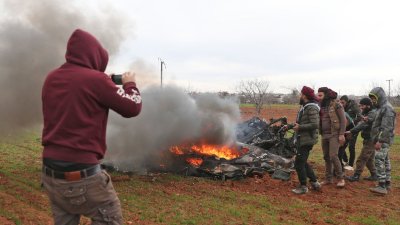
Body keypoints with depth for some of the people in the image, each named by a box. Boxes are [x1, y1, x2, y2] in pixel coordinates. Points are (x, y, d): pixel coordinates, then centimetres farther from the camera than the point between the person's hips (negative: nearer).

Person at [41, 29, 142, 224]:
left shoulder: (51, 79, 6)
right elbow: (132, 108, -6)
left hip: (50, 172, 7)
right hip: (82, 175, -7)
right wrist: (130, 84, 12)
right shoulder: (95, 79, -14)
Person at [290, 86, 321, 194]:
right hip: (302, 139, 10)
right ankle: (314, 182, 27)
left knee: (299, 163, -5)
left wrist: (300, 127, -20)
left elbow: (315, 124, -25)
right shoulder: (305, 107, 14)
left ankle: (303, 187, 6)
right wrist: (293, 125, 17)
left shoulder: (311, 108, -17)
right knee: (302, 162, 18)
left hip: (307, 140, -10)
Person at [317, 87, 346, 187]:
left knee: (333, 156, -13)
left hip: (334, 134, -6)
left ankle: (340, 178, 1)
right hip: (324, 135, 6)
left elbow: (343, 120, -10)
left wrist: (342, 134, -15)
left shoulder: (336, 104, -8)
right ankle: (328, 178, 17)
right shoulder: (321, 106, 10)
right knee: (326, 157, 9)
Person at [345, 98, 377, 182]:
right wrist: (352, 133, -9)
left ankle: (356, 176, 0)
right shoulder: (367, 113, 15)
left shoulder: (372, 113, -17)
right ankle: (374, 175, 26)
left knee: (362, 158, -6)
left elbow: (363, 124, -28)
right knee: (370, 159, 17)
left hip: (370, 140, -10)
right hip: (368, 140, 10)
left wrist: (351, 131, -35)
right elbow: (361, 124, 6)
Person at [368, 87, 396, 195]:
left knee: (379, 161, -14)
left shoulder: (387, 108, -15)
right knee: (385, 161, 14)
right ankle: (387, 183, 21)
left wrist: (380, 141, -24)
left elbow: (386, 127, -21)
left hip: (383, 140, -10)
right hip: (382, 140, 10)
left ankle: (382, 186, -14)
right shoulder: (381, 108, 17)